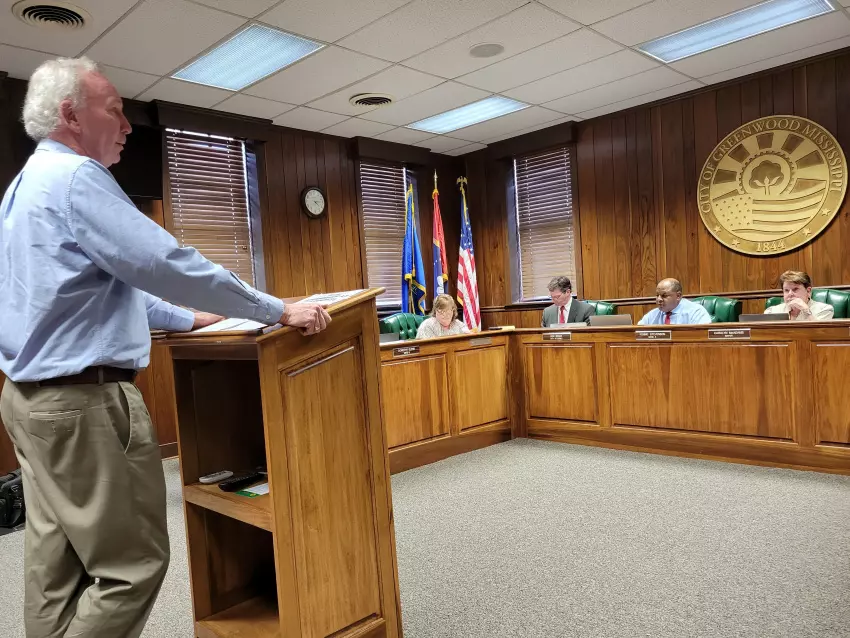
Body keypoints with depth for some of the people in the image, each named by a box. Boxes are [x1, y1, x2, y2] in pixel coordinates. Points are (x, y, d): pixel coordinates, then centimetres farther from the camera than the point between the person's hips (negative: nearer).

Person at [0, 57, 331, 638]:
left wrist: (188, 320, 25)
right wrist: (278, 311, -16)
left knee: (58, 563, 16)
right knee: (133, 562, -1)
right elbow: (164, 263, -22)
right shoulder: (75, 177, -14)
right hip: (84, 399, -11)